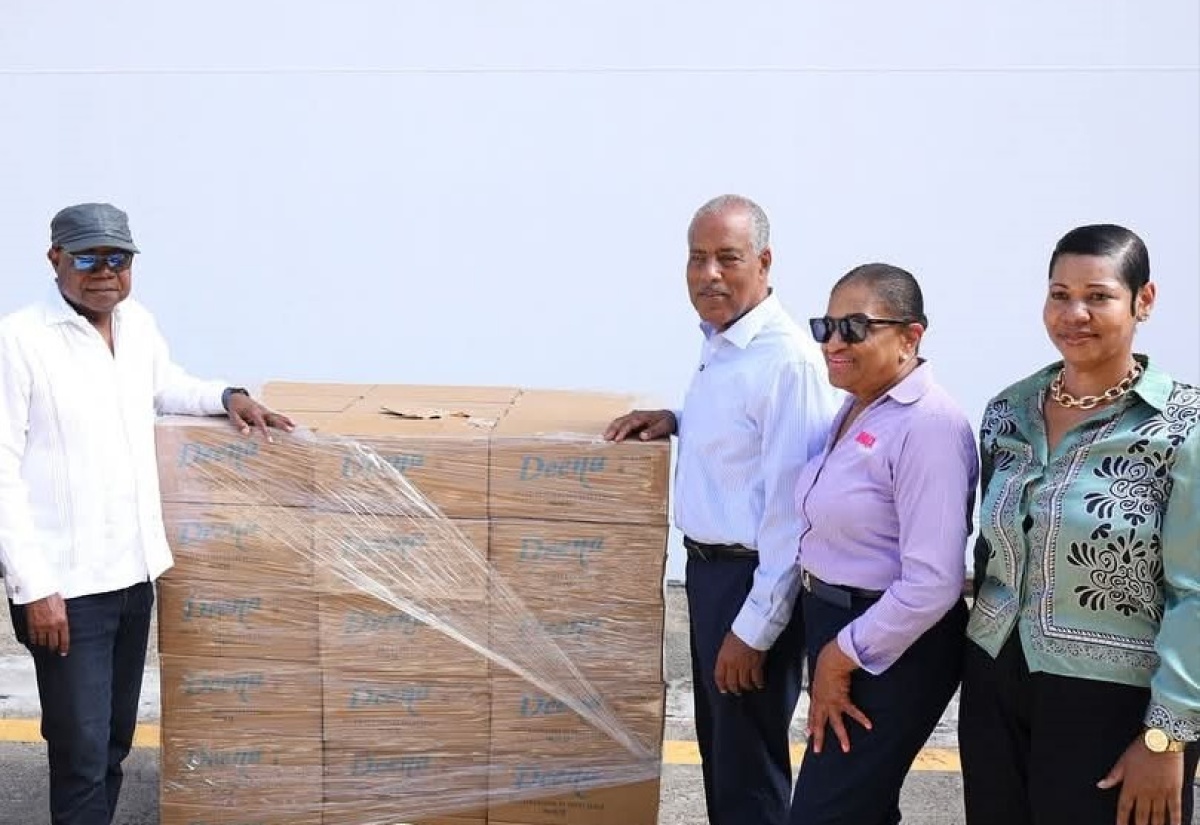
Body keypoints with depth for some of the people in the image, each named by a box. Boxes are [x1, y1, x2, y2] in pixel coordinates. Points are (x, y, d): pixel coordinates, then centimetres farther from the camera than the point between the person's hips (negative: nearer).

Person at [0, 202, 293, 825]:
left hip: (134, 573, 7)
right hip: (66, 585, -7)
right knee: (82, 755, -3)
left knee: (114, 745, 17)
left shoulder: (138, 324, 8)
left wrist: (226, 397, 10)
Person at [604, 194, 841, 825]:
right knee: (718, 750, 22)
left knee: (749, 773, 5)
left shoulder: (786, 360, -23)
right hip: (709, 566, 9)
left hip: (749, 579, -9)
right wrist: (677, 421, 6)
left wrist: (755, 628, -21)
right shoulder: (718, 342, 7)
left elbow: (790, 508, -23)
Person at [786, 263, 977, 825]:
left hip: (891, 647, -9)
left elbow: (933, 584, -25)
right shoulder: (856, 407, 7)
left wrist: (844, 656, -16)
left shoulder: (927, 425, -21)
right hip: (836, 629, 9)